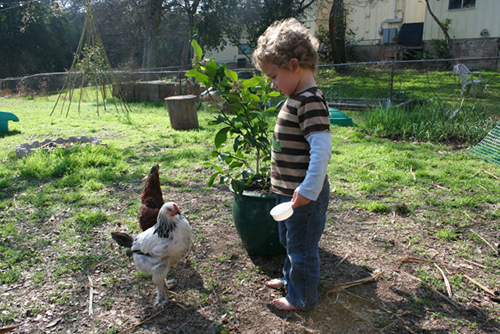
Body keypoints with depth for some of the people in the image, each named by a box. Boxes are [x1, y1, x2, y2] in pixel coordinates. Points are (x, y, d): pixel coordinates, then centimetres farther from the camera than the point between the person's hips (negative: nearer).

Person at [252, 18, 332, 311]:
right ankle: (290, 278, 48)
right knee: (290, 241, 27)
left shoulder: (310, 101, -23)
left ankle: (302, 298, 29)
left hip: (304, 197, -10)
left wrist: (308, 191, -27)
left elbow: (322, 148, -30)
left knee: (302, 248, 9)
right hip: (289, 192, 10)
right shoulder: (297, 98, 9)